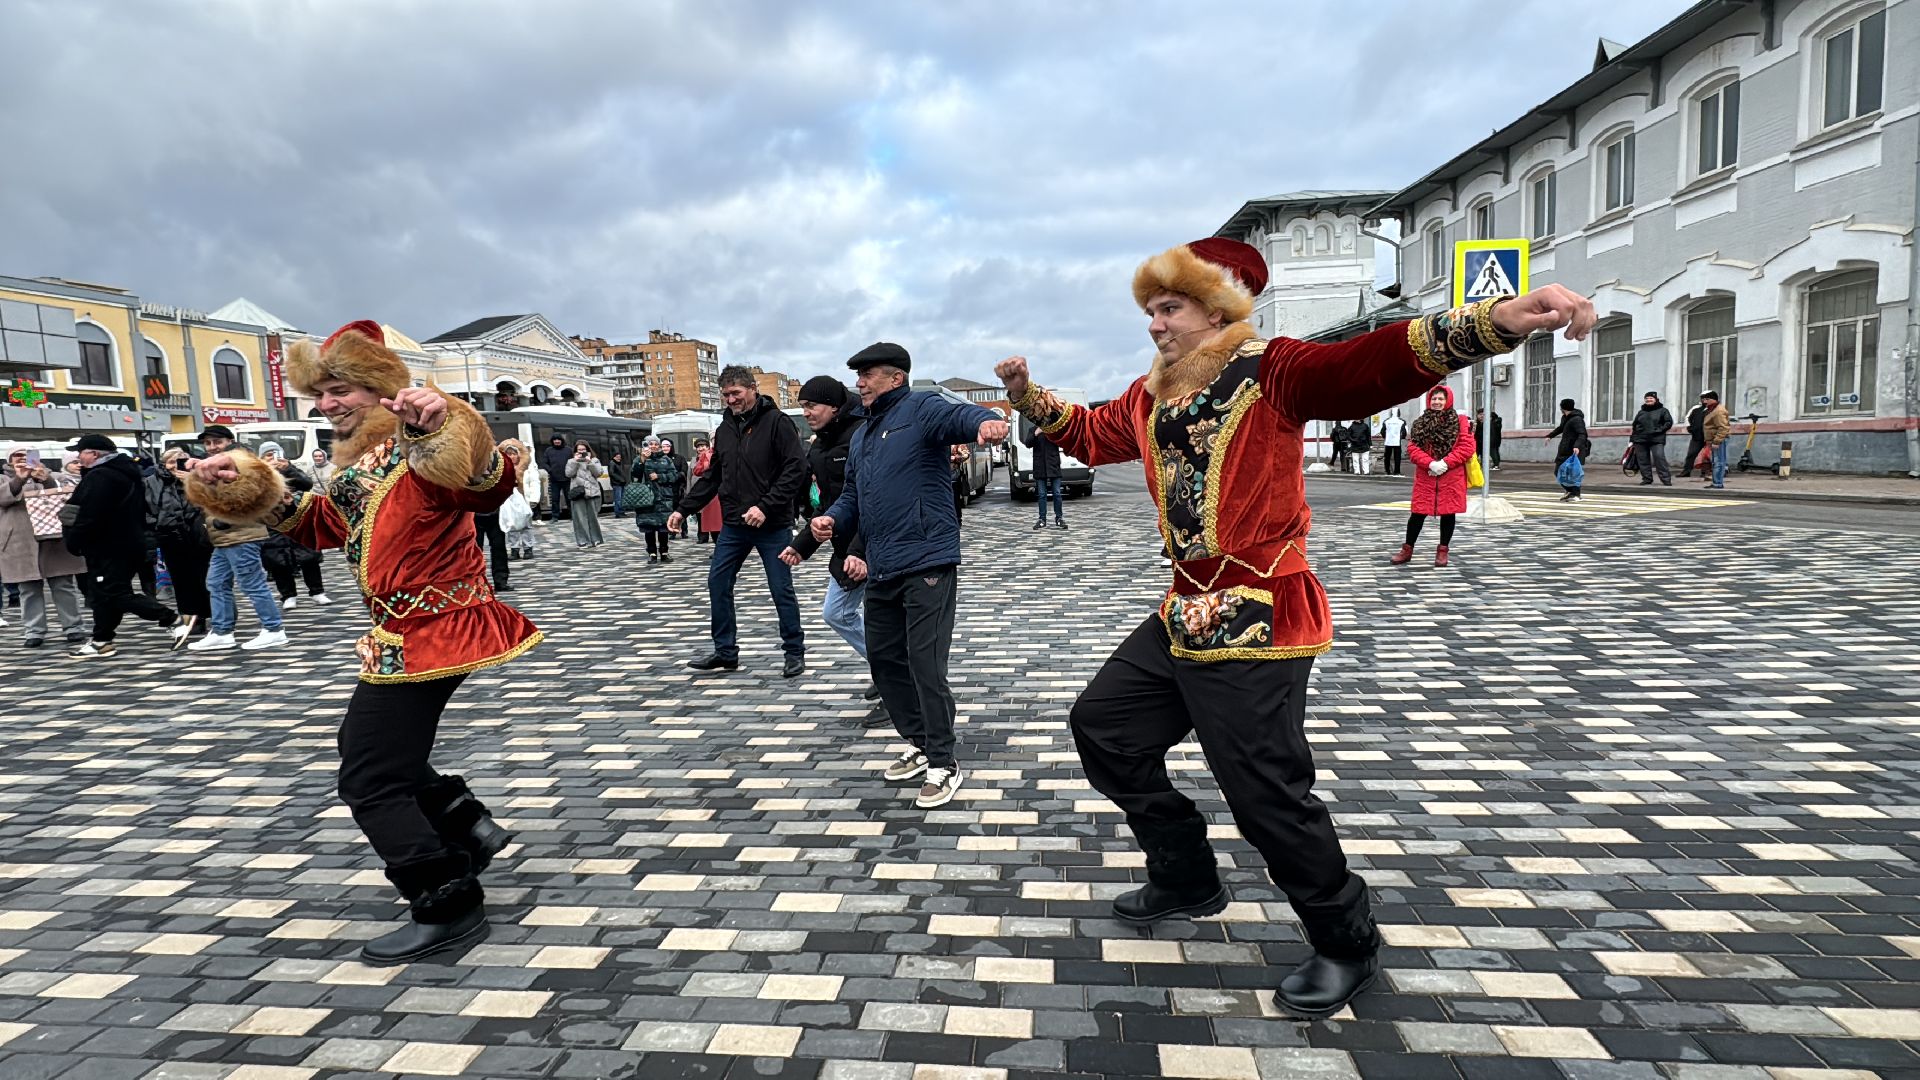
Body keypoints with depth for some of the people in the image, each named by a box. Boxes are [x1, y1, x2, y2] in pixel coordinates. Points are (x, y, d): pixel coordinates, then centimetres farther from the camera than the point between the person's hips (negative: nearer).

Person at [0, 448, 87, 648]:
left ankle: (74, 628, 4)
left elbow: (71, 495, -3)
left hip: (56, 541, -1)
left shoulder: (57, 477, 15)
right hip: (22, 545, 1)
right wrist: (20, 479, -21)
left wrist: (47, 480, -17)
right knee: (29, 590, 2)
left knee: (64, 587, 1)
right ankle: (33, 632, 6)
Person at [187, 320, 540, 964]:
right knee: (367, 744, 28)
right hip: (408, 635, 11)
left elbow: (490, 487, -38)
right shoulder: (361, 462, 12)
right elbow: (318, 526, 24)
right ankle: (468, 825, 34)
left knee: (370, 780, -3)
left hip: (429, 633, -11)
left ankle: (449, 908, 5)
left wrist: (439, 424, -53)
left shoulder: (420, 451, -18)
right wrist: (252, 488, 11)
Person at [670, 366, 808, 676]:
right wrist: (683, 509, 11)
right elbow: (712, 476, 18)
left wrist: (765, 506, -21)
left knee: (782, 590, 1)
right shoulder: (725, 429, 12)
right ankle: (725, 652, 21)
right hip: (733, 526, 7)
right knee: (717, 584, 8)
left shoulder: (775, 421, -9)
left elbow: (796, 467, -16)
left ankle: (795, 653, 16)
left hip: (771, 526, -7)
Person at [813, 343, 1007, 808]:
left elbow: (960, 415, -26)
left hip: (927, 564, -9)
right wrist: (832, 518, 4)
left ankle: (944, 765, 5)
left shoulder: (920, 409, -5)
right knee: (884, 659, 15)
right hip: (882, 569, 9)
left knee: (925, 663, -9)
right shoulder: (860, 437, 21)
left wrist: (985, 422, -50)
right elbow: (853, 494, 26)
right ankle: (921, 745, 32)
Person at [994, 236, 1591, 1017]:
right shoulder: (1150, 396, 13)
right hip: (1184, 616, 9)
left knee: (1267, 795, -5)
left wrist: (1498, 320, -39)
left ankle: (1348, 946, 23)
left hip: (1256, 623, -9)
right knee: (1101, 725, 18)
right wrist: (1026, 392, 18)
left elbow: (1376, 364, -25)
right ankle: (1186, 879, 35)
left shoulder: (1270, 373, -10)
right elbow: (1088, 434, 28)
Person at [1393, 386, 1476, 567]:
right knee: (1418, 513, 3)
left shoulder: (1460, 421, 3)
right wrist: (1430, 463, -14)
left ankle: (1443, 551, 17)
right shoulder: (1420, 422, 8)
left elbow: (1468, 446, -5)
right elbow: (1412, 447, 1)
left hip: (1451, 477, -1)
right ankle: (1407, 550, 13)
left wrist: (1446, 463, -14)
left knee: (1448, 513, 5)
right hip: (1425, 476, 1)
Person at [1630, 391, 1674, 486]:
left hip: (1657, 440, -4)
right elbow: (1635, 425, 21)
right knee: (1643, 460, 3)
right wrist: (1633, 440, 14)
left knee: (1659, 459, -14)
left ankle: (1666, 479, -12)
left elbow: (1669, 422, 1)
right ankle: (1647, 479, 11)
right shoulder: (1641, 412, 19)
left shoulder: (1662, 410, 7)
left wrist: (1660, 430, -13)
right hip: (1640, 440, 5)